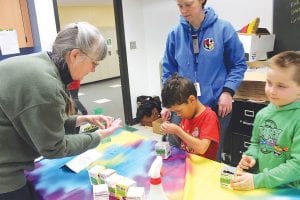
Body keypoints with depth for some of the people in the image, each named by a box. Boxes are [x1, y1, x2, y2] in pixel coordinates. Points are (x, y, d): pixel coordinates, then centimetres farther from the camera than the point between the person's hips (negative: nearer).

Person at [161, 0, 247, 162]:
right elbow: (168, 71, 7)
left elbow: (239, 64, 0)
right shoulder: (175, 34, 0)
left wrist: (227, 91, -12)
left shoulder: (223, 29, -7)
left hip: (216, 105, -2)